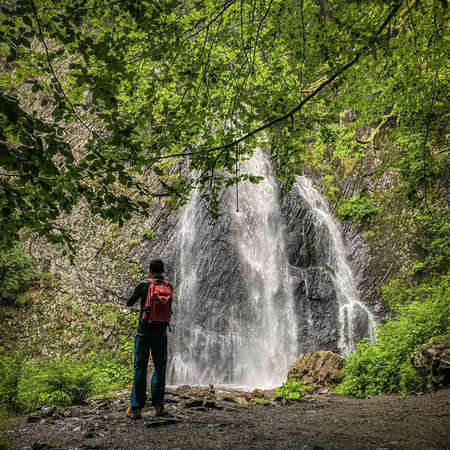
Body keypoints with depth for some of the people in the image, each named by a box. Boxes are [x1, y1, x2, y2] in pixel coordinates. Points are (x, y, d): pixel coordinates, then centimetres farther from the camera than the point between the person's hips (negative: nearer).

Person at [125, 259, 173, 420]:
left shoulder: (143, 285, -6)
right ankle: (158, 405, 13)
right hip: (161, 332, 2)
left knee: (140, 369, 3)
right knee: (160, 368, 12)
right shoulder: (169, 287, 1)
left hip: (144, 332, -2)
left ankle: (135, 408, 5)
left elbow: (129, 303, 6)